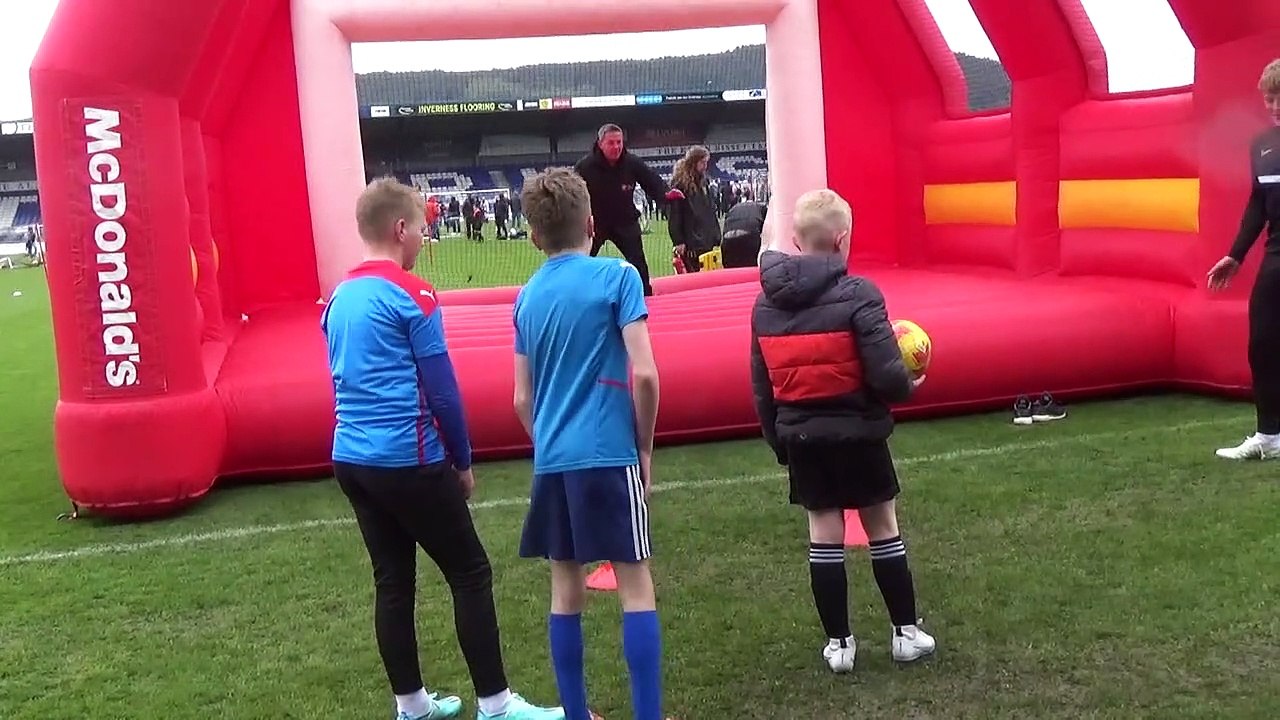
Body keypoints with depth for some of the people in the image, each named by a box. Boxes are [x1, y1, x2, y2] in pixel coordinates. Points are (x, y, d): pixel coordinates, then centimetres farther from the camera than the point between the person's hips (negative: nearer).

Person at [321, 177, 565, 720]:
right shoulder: (412, 296, -11)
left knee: (392, 582, 13)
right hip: (407, 461, -8)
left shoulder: (338, 298, 11)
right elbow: (441, 390, -11)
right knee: (470, 574, 2)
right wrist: (462, 460, 1)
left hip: (351, 459, 8)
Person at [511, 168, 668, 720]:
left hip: (551, 462, 5)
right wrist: (645, 447, 0)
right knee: (635, 587, 2)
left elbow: (522, 399, 12)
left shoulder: (527, 296, 9)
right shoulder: (617, 276, -6)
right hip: (608, 456, -5)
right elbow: (643, 373, -12)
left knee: (566, 591, 11)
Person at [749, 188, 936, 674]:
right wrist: (908, 386, 1)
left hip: (800, 436, 4)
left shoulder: (766, 304, 1)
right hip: (857, 432, -4)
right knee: (882, 527, 11)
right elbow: (887, 376, -21)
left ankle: (839, 643, 16)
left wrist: (778, 440, 17)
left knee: (824, 535, 10)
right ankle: (905, 632, 21)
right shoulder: (857, 294, -16)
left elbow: (762, 389, 7)